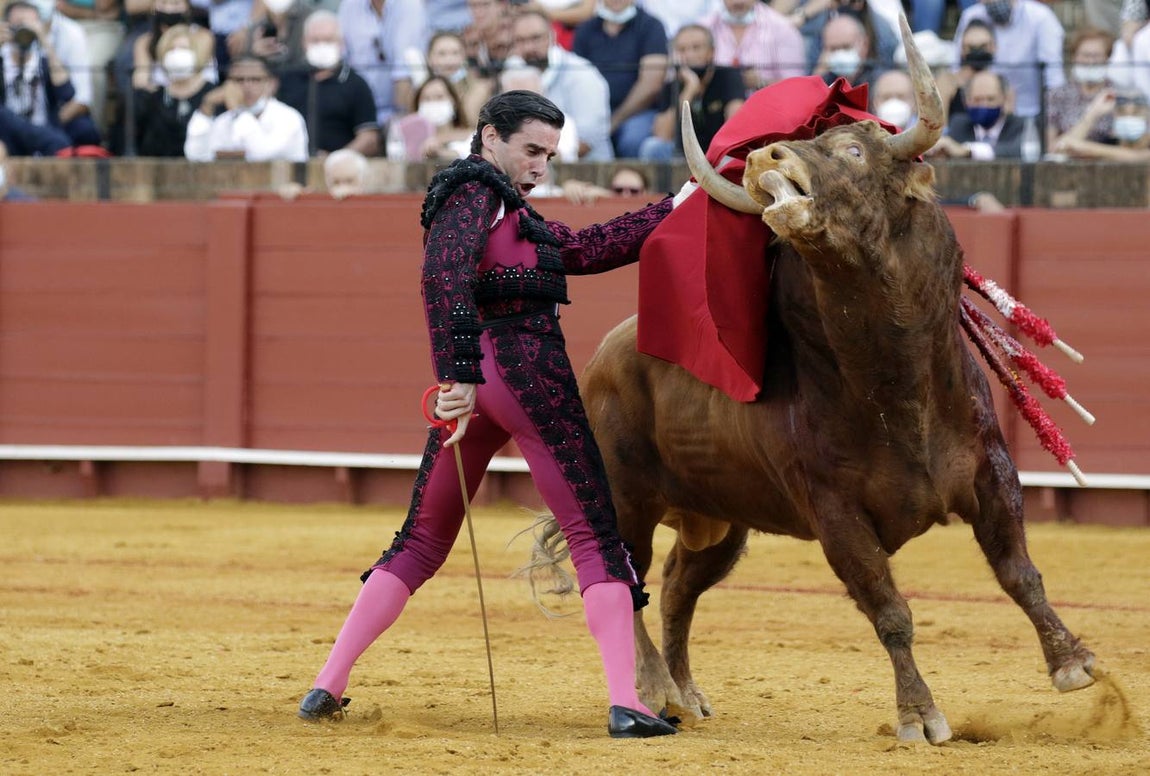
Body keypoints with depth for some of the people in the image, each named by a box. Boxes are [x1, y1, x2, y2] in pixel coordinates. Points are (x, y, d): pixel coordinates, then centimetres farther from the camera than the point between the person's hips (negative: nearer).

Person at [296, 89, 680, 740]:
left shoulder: (507, 205, 23)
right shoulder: (476, 188, -6)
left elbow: (586, 250, 24)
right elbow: (445, 276, -21)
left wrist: (677, 208, 25)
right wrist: (459, 373, -30)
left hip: (473, 380, 9)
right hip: (528, 369, -9)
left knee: (423, 540, 13)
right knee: (595, 535, -4)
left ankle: (328, 686, 8)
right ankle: (626, 705, -12)